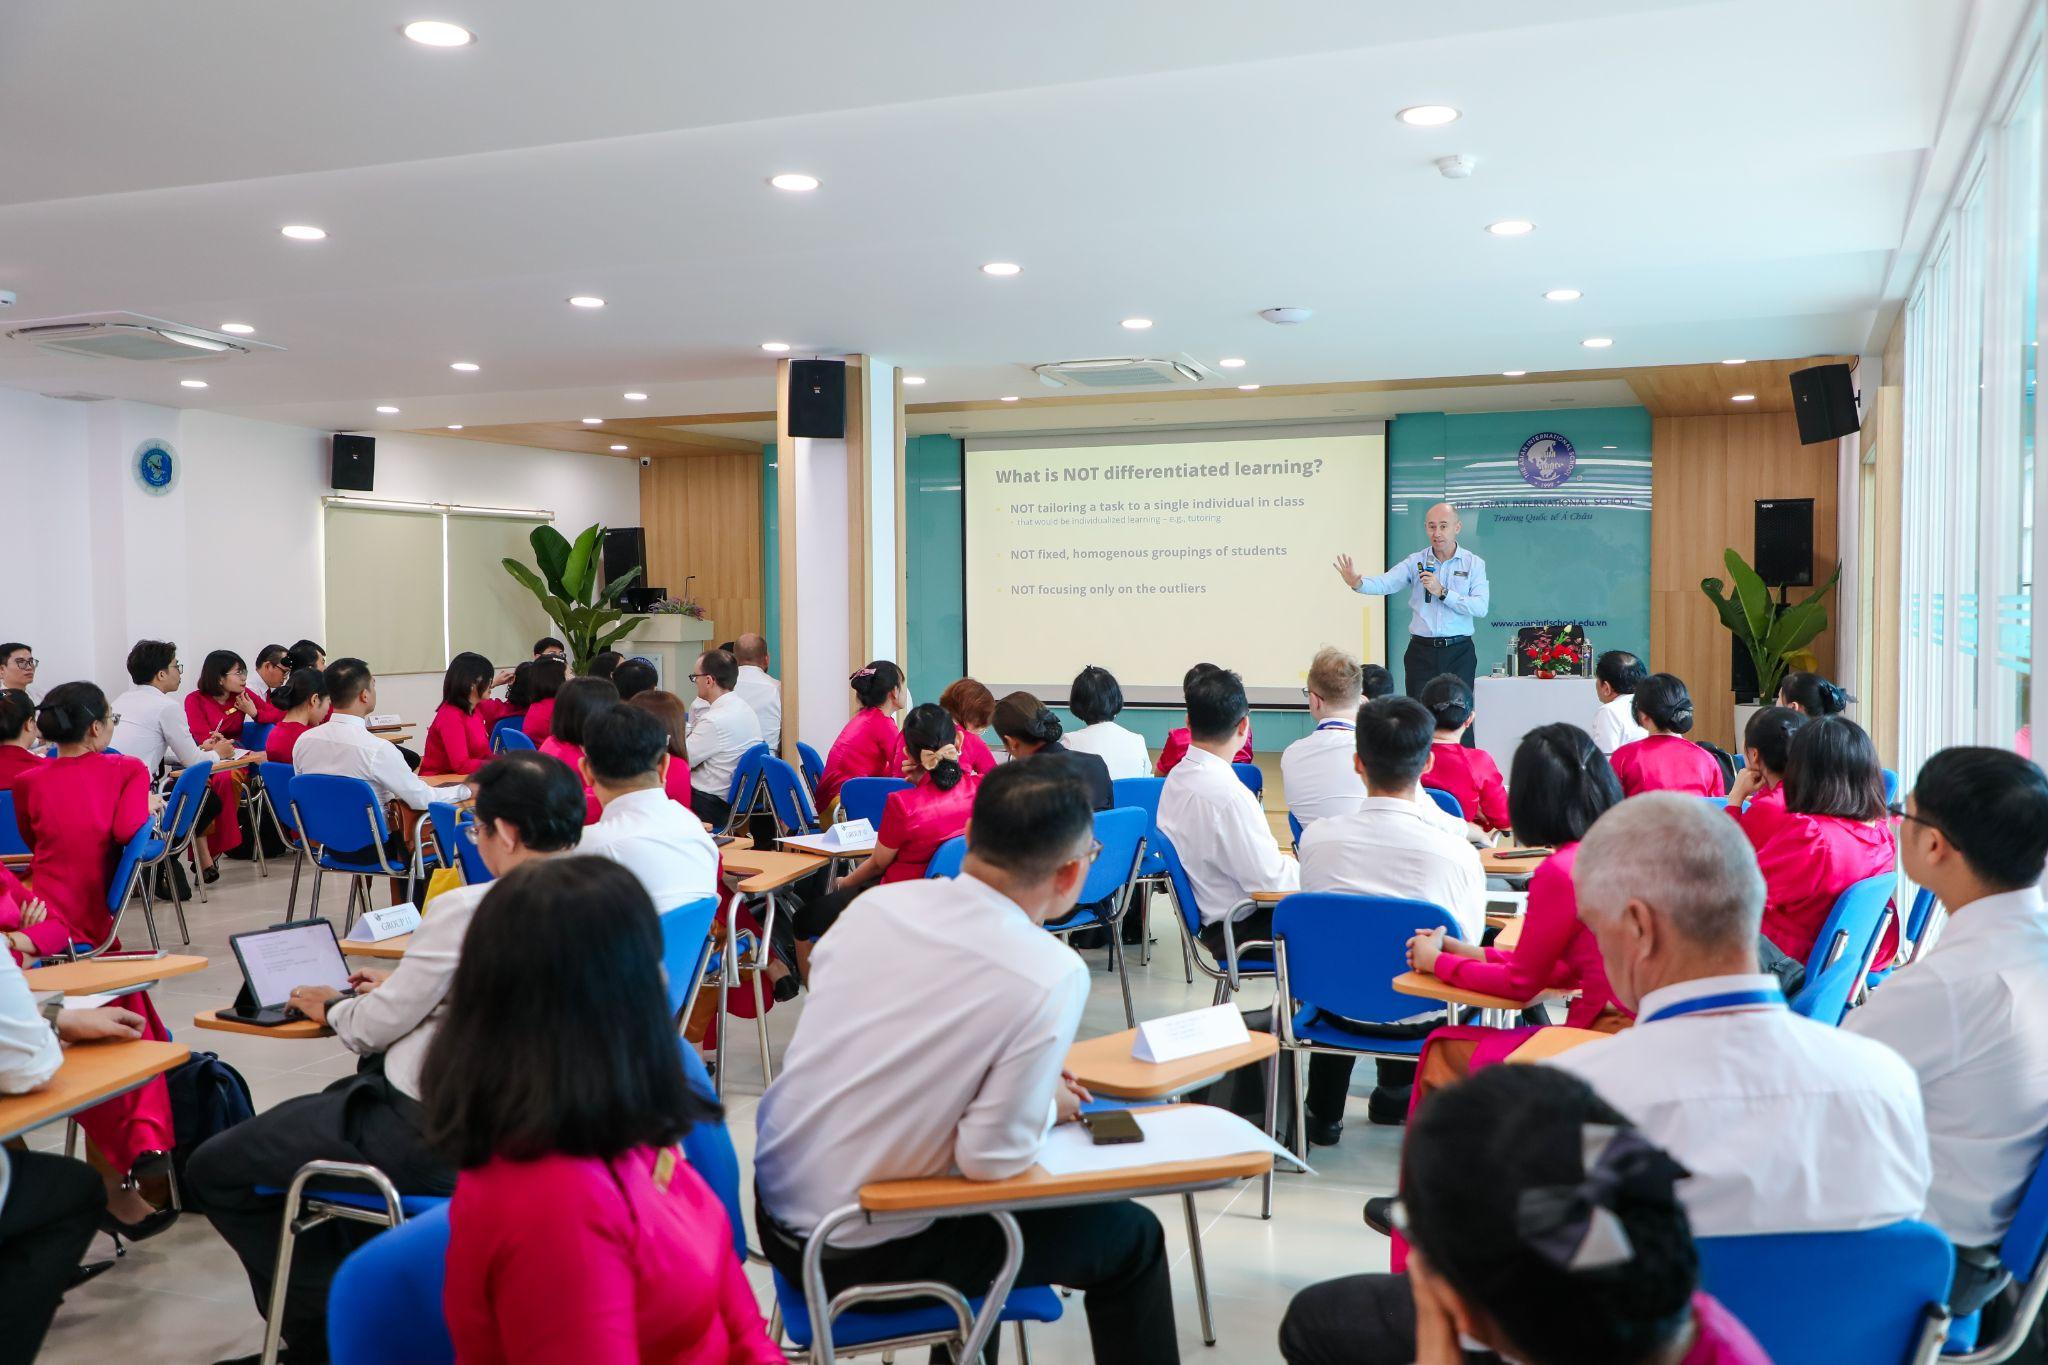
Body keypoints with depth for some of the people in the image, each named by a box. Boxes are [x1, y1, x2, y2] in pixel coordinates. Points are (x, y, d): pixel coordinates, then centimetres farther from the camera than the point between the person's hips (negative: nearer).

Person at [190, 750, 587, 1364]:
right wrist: (401, 986, 20)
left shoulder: (467, 911, -23)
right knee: (340, 1099, 33)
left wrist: (332, 1008, 11)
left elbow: (374, 1028, -10)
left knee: (214, 1171, 7)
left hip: (433, 1139, -8)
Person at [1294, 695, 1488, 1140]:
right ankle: (1395, 1095, 41)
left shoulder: (1317, 837, -18)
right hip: (1422, 1018, -1)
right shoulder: (1457, 852, -24)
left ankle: (1324, 1113, 40)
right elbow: (1468, 941, -8)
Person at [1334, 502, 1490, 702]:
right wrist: (1358, 583, -32)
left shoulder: (1474, 564, 3)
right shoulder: (1416, 562, 5)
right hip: (1421, 651, 1)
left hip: (1458, 654, -1)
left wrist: (1442, 592, -15)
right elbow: (1385, 583, -11)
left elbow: (1480, 608, -9)